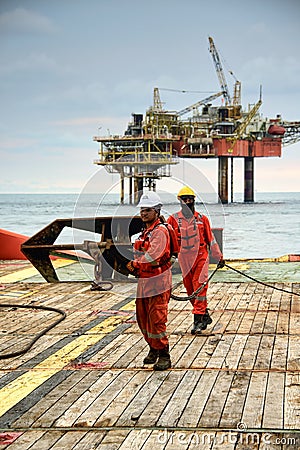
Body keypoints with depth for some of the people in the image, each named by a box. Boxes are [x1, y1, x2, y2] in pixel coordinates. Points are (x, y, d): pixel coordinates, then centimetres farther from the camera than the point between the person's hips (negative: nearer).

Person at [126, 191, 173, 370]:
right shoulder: (146, 231, 17)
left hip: (158, 281, -10)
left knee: (157, 320, -8)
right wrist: (136, 268, 2)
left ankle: (164, 355, 0)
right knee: (143, 318, 15)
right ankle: (153, 349, 30)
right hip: (144, 281, 10)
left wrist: (134, 264, -9)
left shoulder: (160, 231, -14)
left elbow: (151, 258, -23)